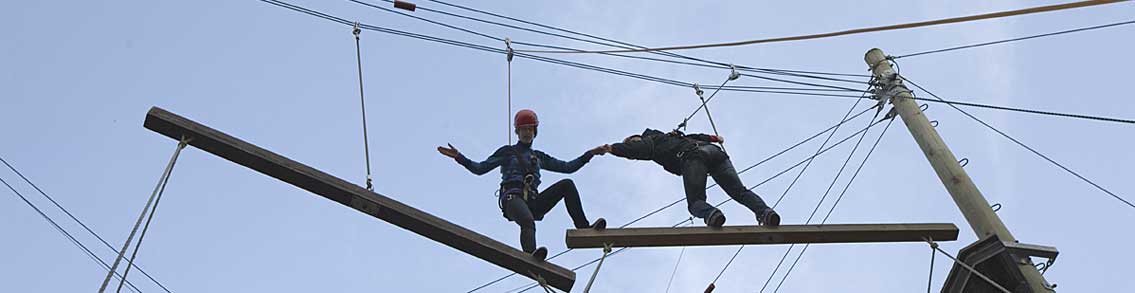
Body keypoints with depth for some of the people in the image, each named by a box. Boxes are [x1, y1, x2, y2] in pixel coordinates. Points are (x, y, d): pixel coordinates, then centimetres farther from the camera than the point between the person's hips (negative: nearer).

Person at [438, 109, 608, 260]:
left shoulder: (538, 157, 27)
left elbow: (568, 167, 26)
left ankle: (583, 227, -20)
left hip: (533, 202, 4)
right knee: (528, 221, -38)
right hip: (512, 197, -4)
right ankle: (531, 255, -66)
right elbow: (480, 168, 10)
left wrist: (590, 154, 20)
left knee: (567, 184, -13)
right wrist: (459, 157, -4)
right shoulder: (507, 152, 16)